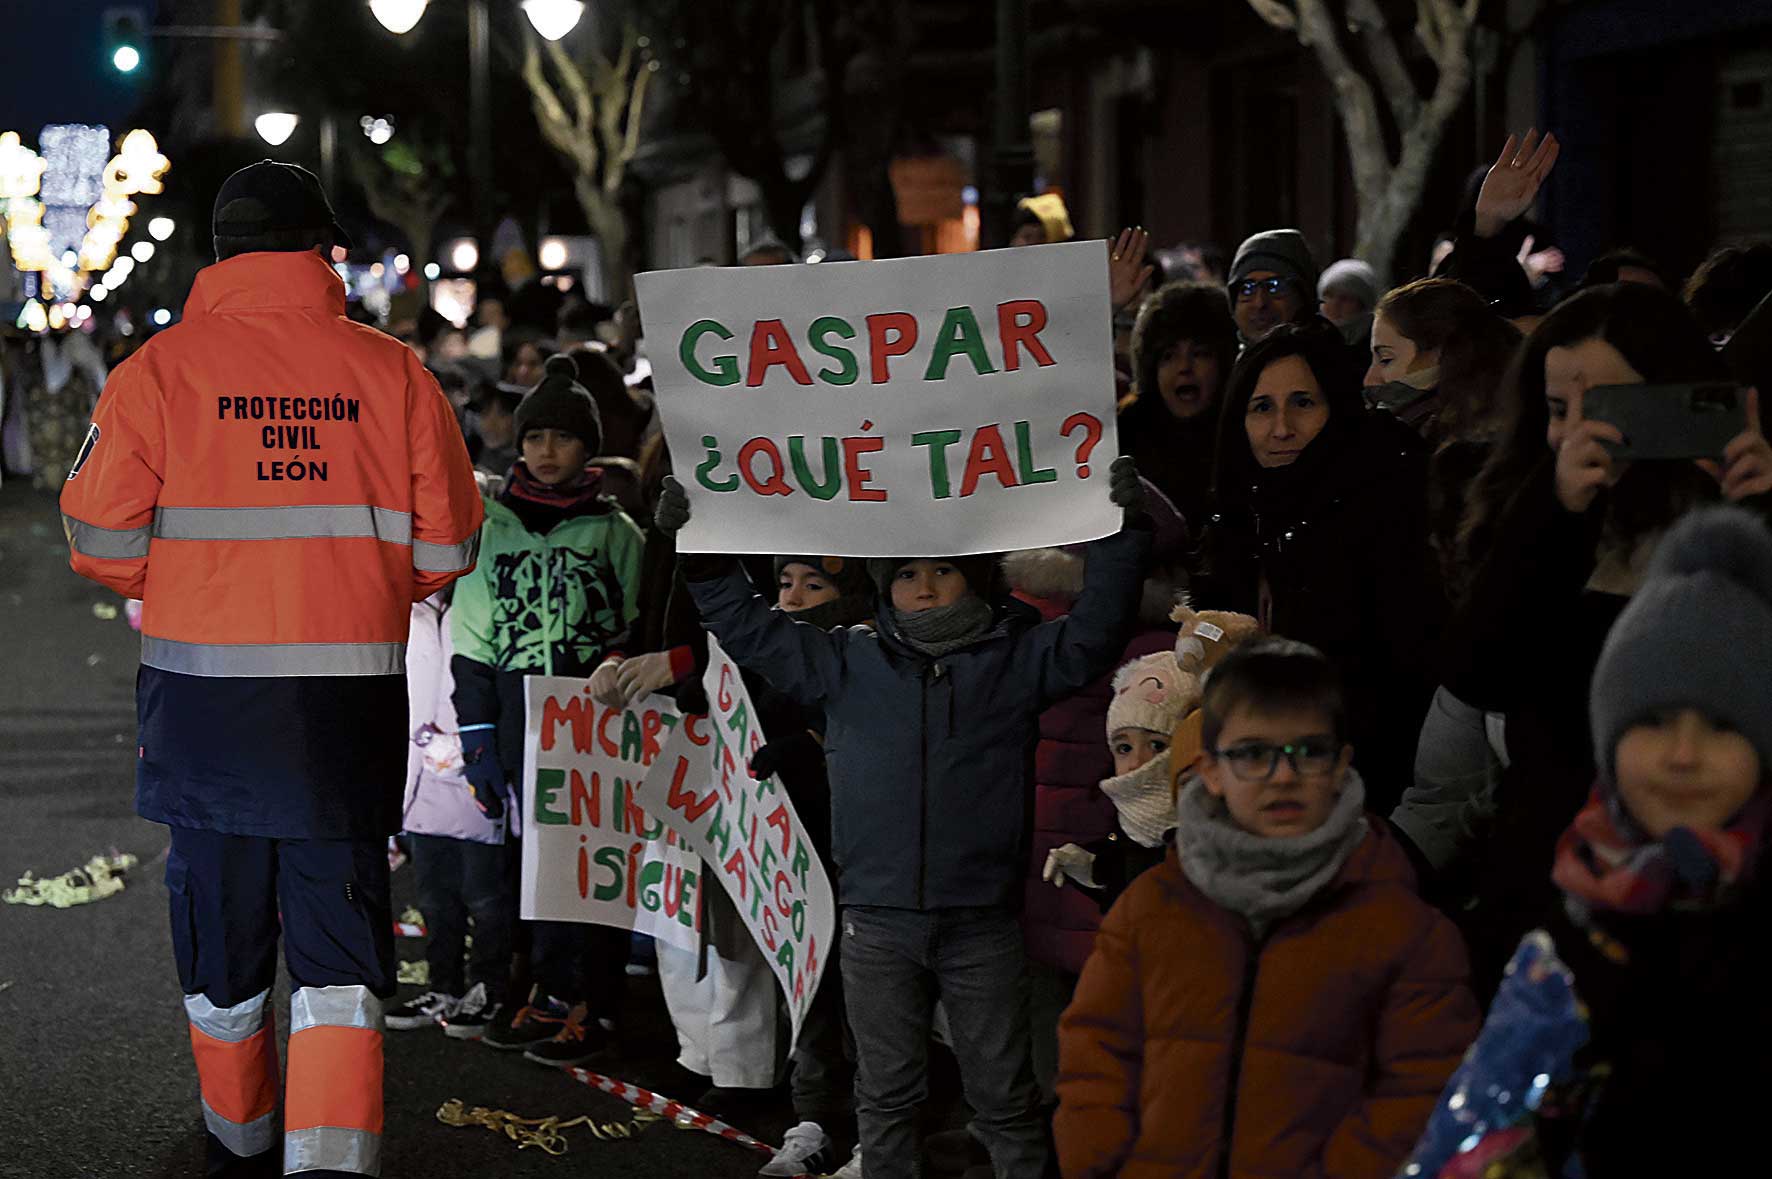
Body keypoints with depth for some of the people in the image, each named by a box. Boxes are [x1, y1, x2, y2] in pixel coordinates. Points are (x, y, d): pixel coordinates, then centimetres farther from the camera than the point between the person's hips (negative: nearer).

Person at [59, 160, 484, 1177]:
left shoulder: (161, 369, -4)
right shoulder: (395, 373, 0)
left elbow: (103, 539, -4)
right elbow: (446, 547, 2)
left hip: (205, 691, 0)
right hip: (351, 693, 0)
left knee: (220, 922, 15)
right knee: (339, 939, 3)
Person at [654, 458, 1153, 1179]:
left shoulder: (1014, 658, 4)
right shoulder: (846, 663, 8)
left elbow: (1091, 635, -7)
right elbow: (749, 628, 9)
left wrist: (1120, 534, -18)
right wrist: (698, 551, -1)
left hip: (982, 924, -2)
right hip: (878, 922, 2)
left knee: (1004, 1094, 7)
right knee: (887, 1093, 12)